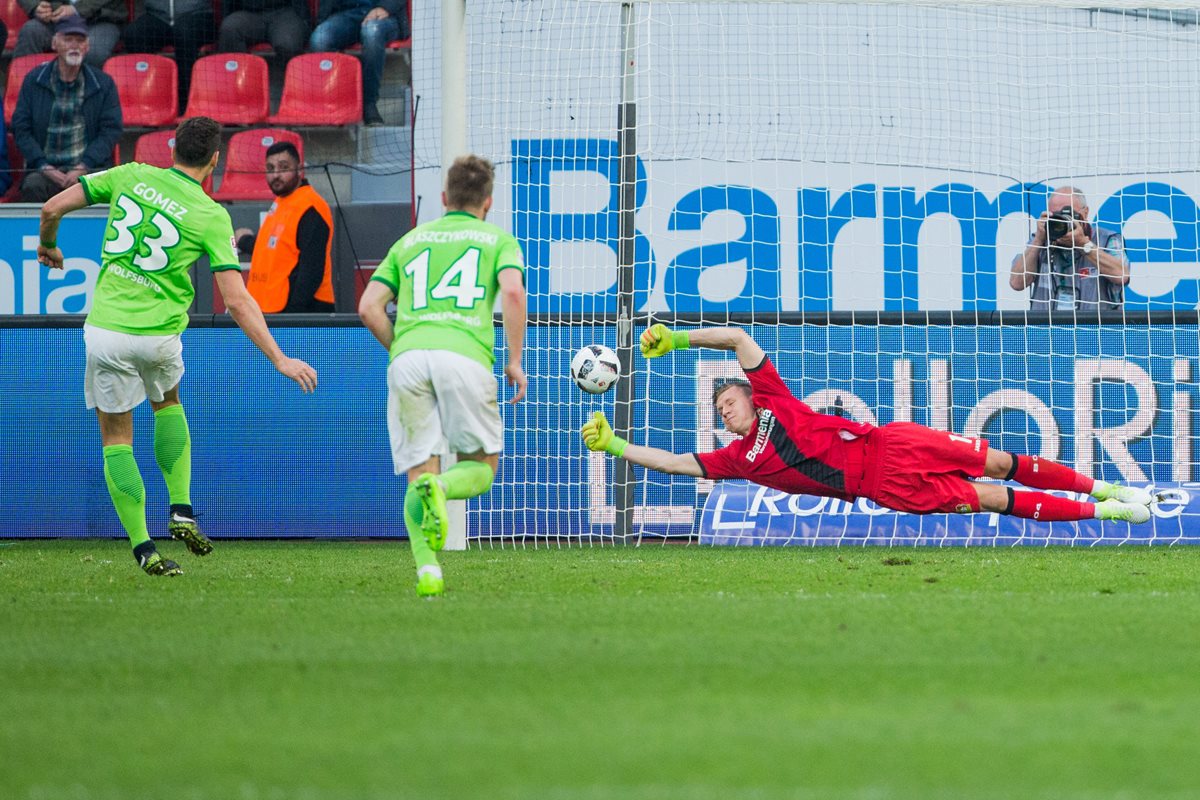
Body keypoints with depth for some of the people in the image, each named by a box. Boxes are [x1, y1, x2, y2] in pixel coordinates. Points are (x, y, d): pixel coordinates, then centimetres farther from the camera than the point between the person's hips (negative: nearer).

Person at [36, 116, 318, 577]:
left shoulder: (131, 176, -1)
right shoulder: (211, 216, -7)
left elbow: (54, 206, 1)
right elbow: (236, 301, -13)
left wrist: (48, 246, 23)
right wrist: (279, 359, -10)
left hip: (105, 328, 0)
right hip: (159, 335, 0)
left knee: (116, 439, 12)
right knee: (167, 402, 31)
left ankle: (143, 548, 4)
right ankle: (181, 512, 20)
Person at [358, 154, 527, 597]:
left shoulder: (411, 240, 25)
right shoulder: (498, 240, 18)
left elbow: (369, 306, 16)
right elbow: (512, 291, -3)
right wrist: (515, 360, 3)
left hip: (408, 357, 2)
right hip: (465, 356, -2)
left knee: (419, 471, 5)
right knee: (481, 468, 10)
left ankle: (427, 566, -17)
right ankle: (439, 489, -25)